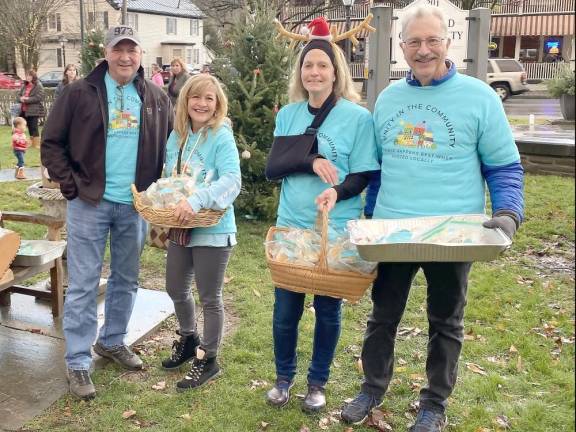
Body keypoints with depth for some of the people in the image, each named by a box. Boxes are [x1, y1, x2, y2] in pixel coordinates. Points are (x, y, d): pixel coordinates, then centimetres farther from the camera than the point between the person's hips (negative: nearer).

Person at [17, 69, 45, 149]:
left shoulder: (38, 86, -8)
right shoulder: (24, 85, 13)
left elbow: (38, 98, -18)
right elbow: (19, 95, 15)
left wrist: (27, 99, -17)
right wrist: (21, 98, -9)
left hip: (34, 111, -7)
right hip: (23, 110, 7)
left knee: (33, 128, -3)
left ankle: (36, 144, 5)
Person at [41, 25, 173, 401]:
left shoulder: (157, 99, 5)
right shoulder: (80, 93, -4)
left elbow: (169, 148, 13)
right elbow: (52, 143, -1)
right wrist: (70, 185, -9)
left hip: (135, 206, 4)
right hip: (89, 203, -3)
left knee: (126, 280, 15)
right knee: (83, 285, 1)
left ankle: (112, 341, 35)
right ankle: (78, 363, 12)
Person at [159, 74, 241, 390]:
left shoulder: (222, 138, -15)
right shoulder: (176, 136, 5)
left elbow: (232, 181, -28)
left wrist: (197, 201, -40)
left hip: (212, 230, -7)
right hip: (180, 228, 7)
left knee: (209, 297, 7)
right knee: (176, 289, 21)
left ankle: (208, 359, 24)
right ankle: (188, 340, 45)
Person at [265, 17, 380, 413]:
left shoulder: (358, 117, -7)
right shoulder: (288, 115, 5)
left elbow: (364, 176, -8)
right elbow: (272, 165, -2)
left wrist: (338, 192, -28)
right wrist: (311, 161, -19)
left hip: (336, 230, -2)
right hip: (291, 226, 3)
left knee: (328, 308, 9)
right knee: (286, 307, 9)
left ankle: (318, 382, 29)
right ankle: (284, 377, 30)